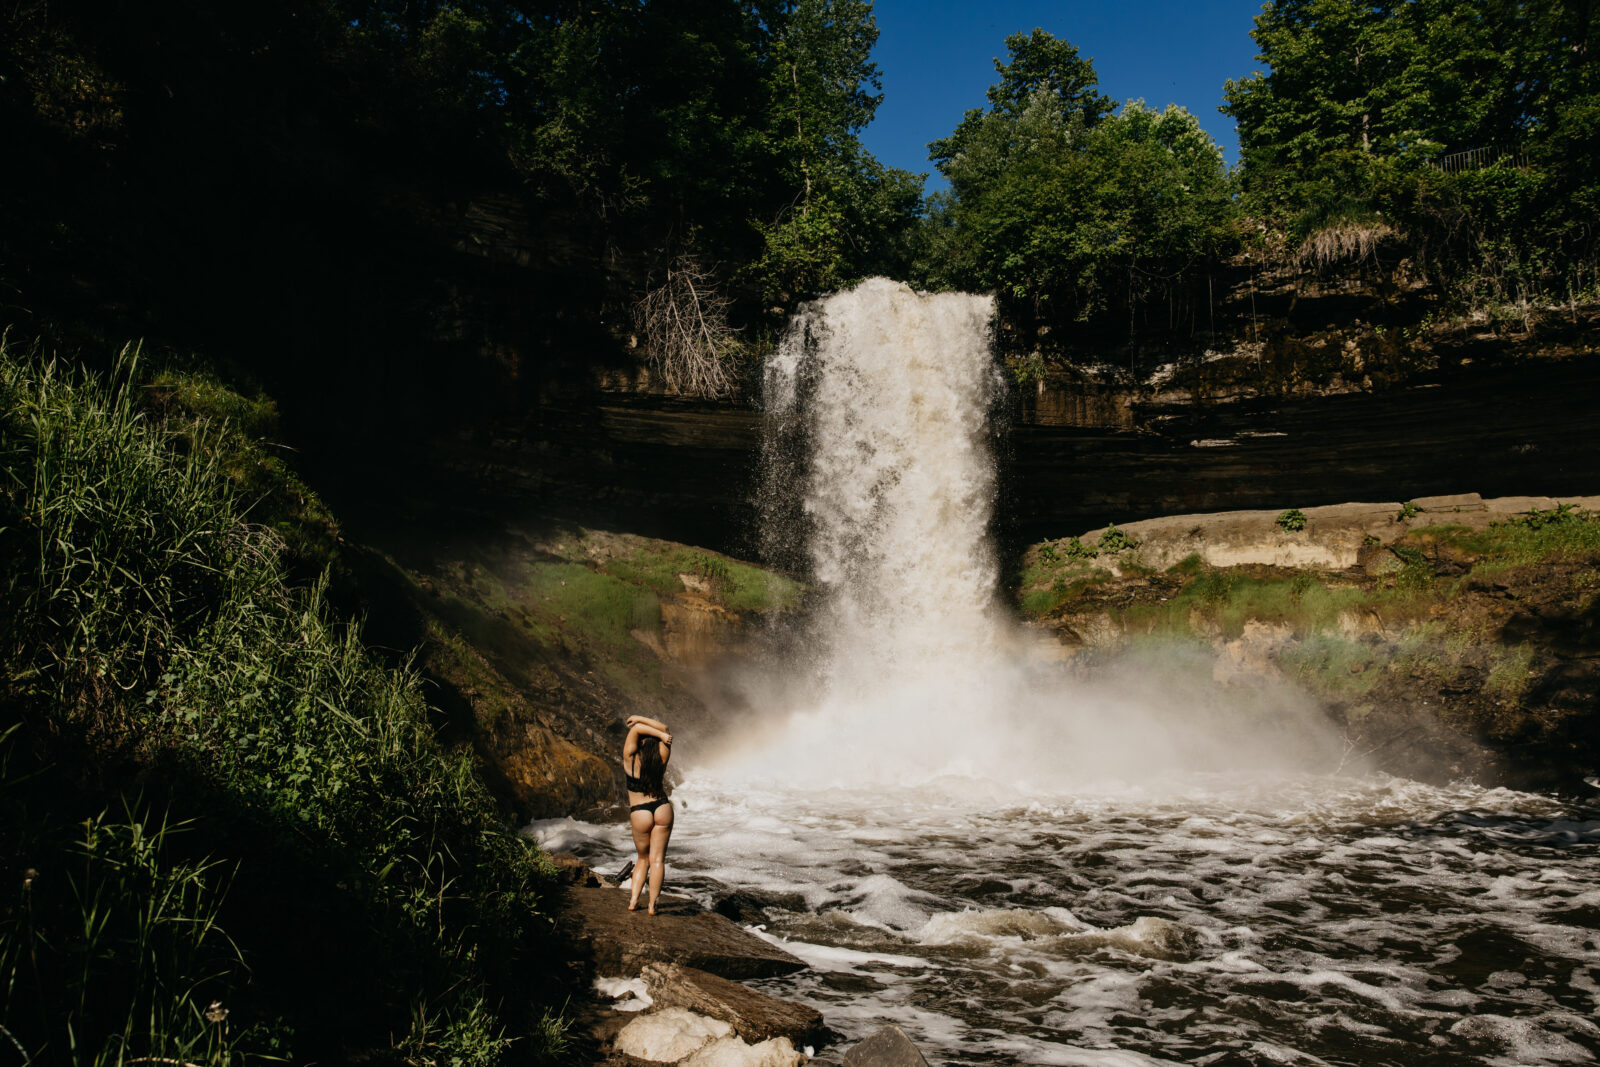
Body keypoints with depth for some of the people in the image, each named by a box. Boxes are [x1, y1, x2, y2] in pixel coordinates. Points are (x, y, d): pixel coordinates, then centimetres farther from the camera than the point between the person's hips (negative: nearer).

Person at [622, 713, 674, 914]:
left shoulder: (631, 758, -12)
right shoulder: (661, 759, -5)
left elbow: (636, 728, -13)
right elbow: (664, 729, 4)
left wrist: (661, 736, -13)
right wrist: (639, 718, 1)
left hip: (639, 814, -1)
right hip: (663, 809, 1)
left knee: (643, 858, 18)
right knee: (657, 859, 5)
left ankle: (633, 901, 12)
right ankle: (652, 904, 3)